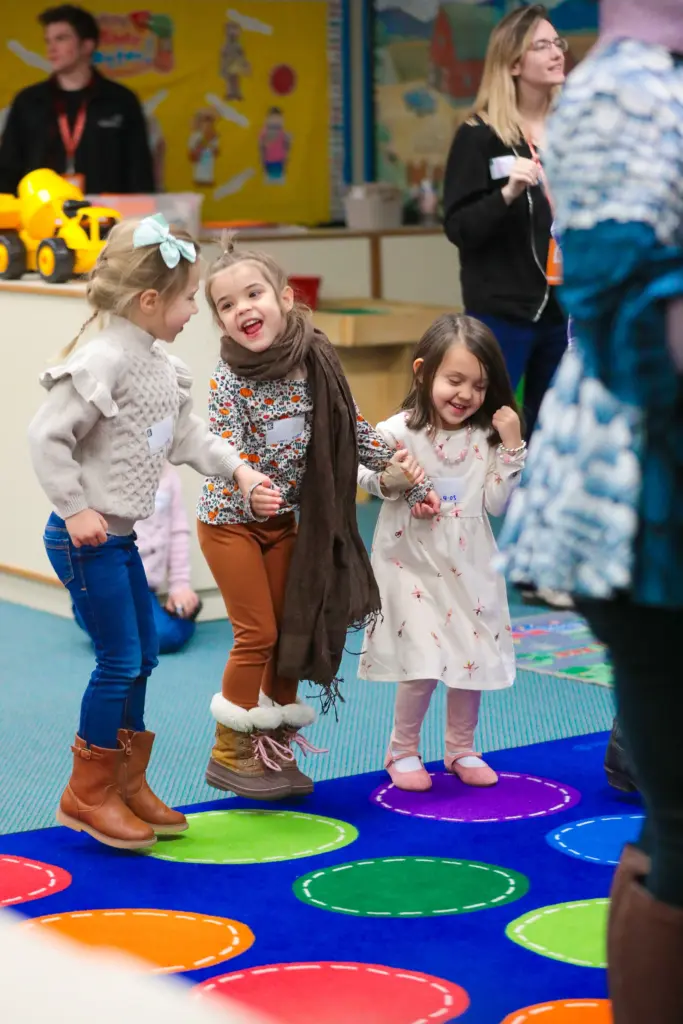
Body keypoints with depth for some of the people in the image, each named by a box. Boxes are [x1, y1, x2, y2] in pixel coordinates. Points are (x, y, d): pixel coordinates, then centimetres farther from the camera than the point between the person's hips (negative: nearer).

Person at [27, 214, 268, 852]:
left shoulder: (162, 367, 10)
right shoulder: (102, 362, -20)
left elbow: (187, 434, 20)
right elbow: (46, 437, -21)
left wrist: (237, 468, 8)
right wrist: (76, 510, -20)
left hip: (119, 536, 10)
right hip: (84, 538, -10)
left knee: (142, 656, 14)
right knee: (119, 662, -6)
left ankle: (127, 786, 26)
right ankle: (86, 797, 7)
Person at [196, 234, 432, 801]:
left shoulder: (316, 362, -7)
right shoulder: (230, 377, -20)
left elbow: (351, 427, 5)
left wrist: (397, 462, 0)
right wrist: (252, 488, -48)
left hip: (284, 518, 5)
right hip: (231, 518, -5)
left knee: (292, 631, 9)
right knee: (257, 633, -6)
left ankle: (275, 749, 22)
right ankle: (229, 753, 8)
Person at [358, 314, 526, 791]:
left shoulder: (485, 437, 0)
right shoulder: (399, 431, -9)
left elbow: (495, 503, -3)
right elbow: (369, 475, -6)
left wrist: (511, 446, -11)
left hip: (470, 565, 4)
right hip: (414, 562, -4)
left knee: (472, 658, 9)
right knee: (423, 663, -8)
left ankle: (461, 748, 28)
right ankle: (403, 750, 12)